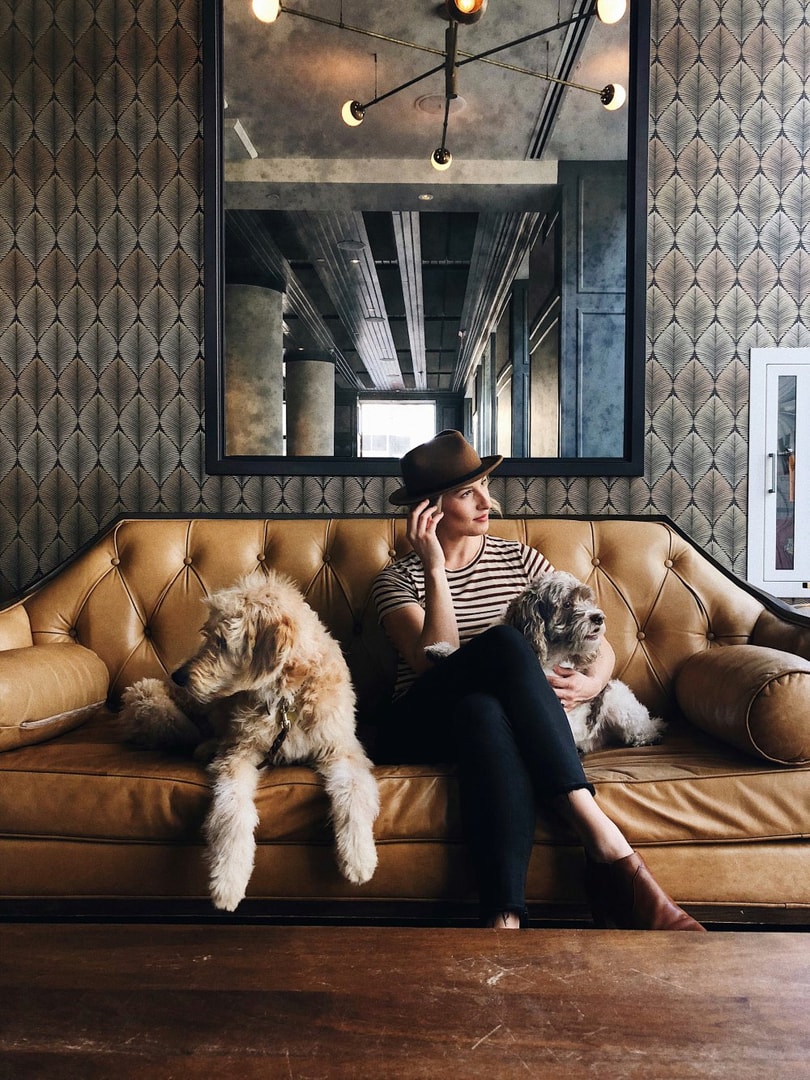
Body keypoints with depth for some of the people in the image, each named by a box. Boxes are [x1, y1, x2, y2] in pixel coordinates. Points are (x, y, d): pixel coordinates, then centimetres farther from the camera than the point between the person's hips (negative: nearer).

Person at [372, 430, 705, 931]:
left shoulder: (520, 560, 14)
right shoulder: (399, 579, 7)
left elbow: (601, 646, 9)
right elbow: (433, 663, -12)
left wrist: (592, 681, -15)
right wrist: (434, 570, -16)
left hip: (494, 717, 2)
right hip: (424, 727, -2)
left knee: (484, 712, -39)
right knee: (503, 642, -33)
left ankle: (505, 918, -49)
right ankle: (606, 843, -42)